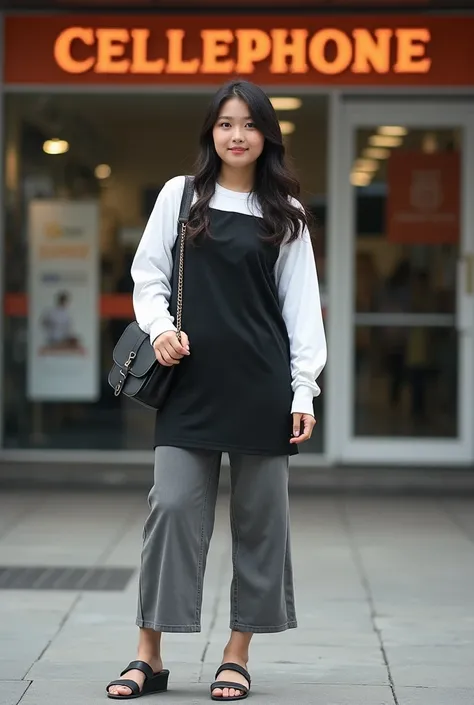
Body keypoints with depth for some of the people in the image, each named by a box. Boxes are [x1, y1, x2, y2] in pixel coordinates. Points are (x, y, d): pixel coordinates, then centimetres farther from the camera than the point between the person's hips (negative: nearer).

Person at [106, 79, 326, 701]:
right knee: (173, 506, -6)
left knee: (259, 515, 3)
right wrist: (160, 328, -10)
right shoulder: (180, 196, 8)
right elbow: (148, 275, 10)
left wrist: (304, 391, -2)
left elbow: (301, 304, 5)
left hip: (262, 385, 0)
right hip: (191, 379, 0)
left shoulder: (284, 212, 8)